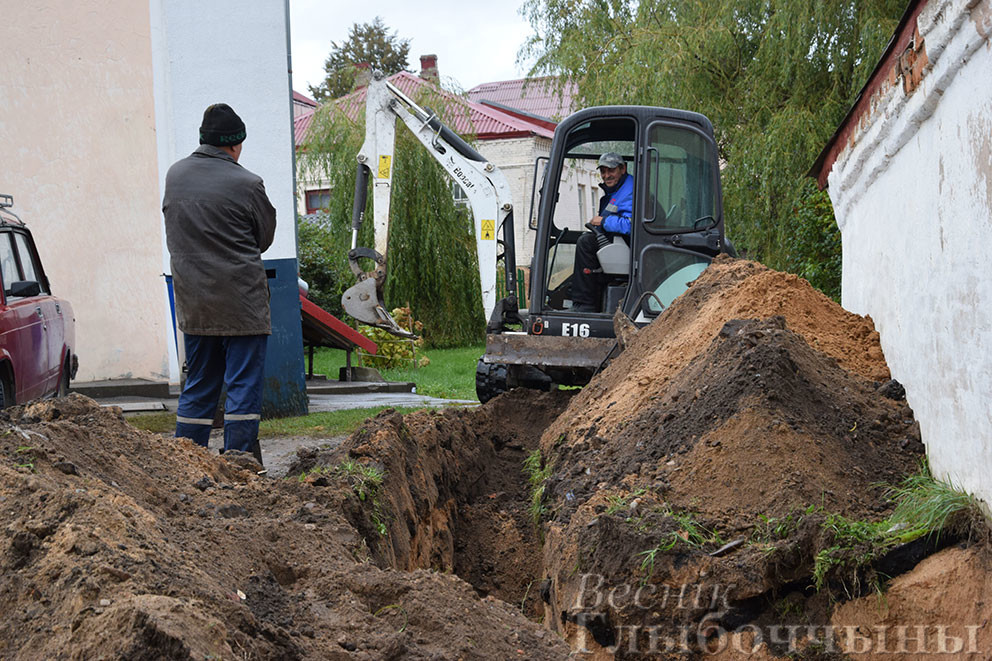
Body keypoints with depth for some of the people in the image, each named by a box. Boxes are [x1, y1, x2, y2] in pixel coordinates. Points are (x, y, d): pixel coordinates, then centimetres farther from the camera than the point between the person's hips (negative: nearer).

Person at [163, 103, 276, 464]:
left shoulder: (175, 175, 6)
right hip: (242, 302, -5)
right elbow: (265, 236, 3)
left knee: (198, 387, 14)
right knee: (244, 385, 0)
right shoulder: (247, 184, -11)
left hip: (192, 303, 6)